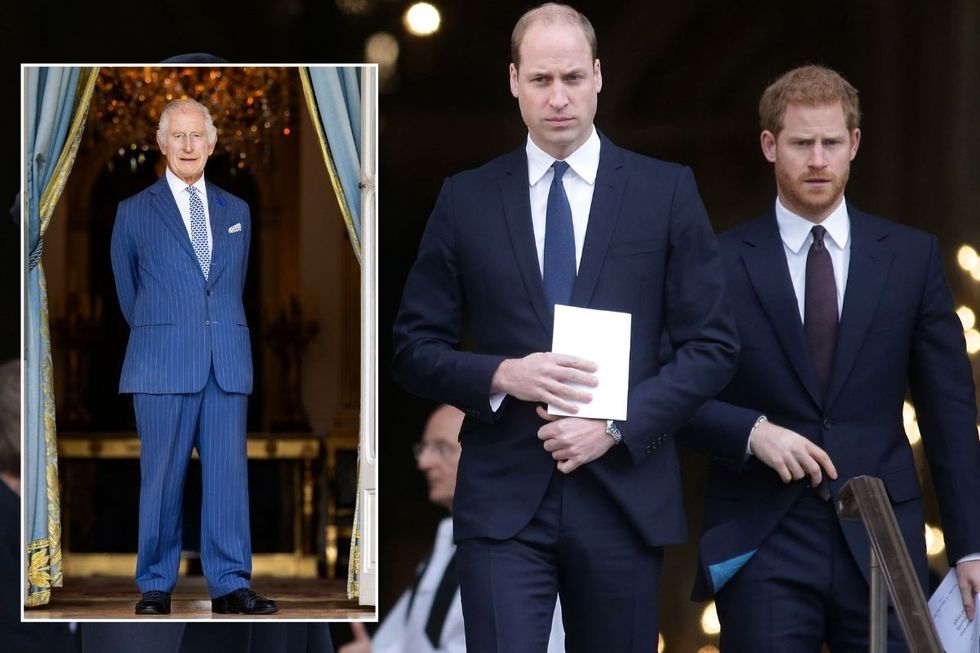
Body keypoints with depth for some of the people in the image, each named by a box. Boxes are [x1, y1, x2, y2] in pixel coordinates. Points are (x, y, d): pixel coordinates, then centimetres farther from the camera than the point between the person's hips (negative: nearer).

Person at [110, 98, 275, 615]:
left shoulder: (237, 212, 15)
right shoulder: (134, 212, 6)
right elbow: (128, 294, 13)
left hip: (228, 363, 3)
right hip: (163, 366, -3)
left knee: (228, 473, 0)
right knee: (162, 476, -1)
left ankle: (229, 584, 4)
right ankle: (155, 586, 6)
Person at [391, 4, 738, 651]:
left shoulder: (666, 191, 3)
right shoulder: (466, 200, 6)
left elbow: (714, 345, 2)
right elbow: (415, 348, 7)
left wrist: (616, 425, -11)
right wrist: (502, 375, -12)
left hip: (624, 495, 1)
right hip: (503, 501, 0)